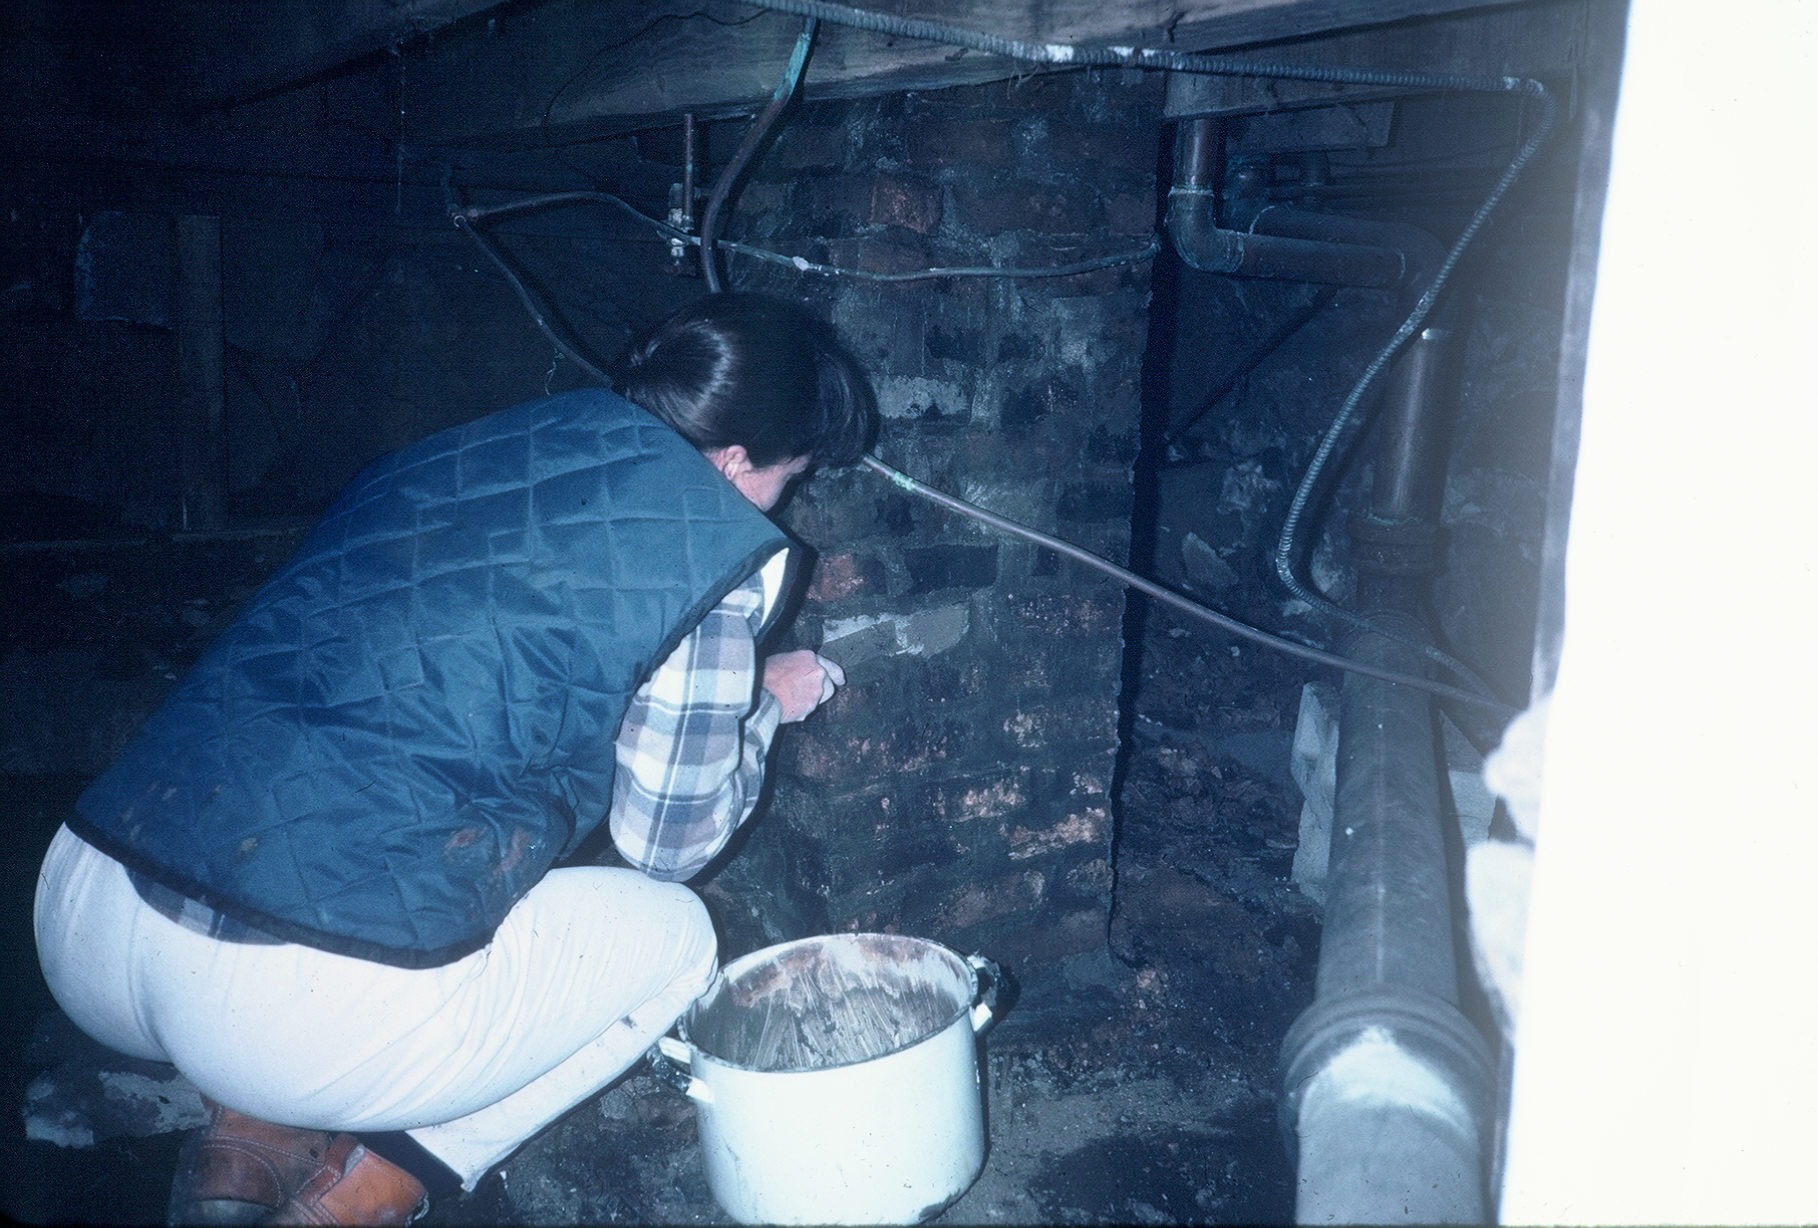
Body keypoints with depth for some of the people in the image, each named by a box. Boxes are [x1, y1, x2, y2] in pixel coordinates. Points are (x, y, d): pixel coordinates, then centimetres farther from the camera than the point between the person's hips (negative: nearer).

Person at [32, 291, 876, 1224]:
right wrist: (764, 704, 27)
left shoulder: (450, 452, 17)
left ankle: (253, 1136, 20)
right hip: (307, 1013, -7)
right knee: (673, 935, 17)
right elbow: (666, 844, 7)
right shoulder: (712, 545, -2)